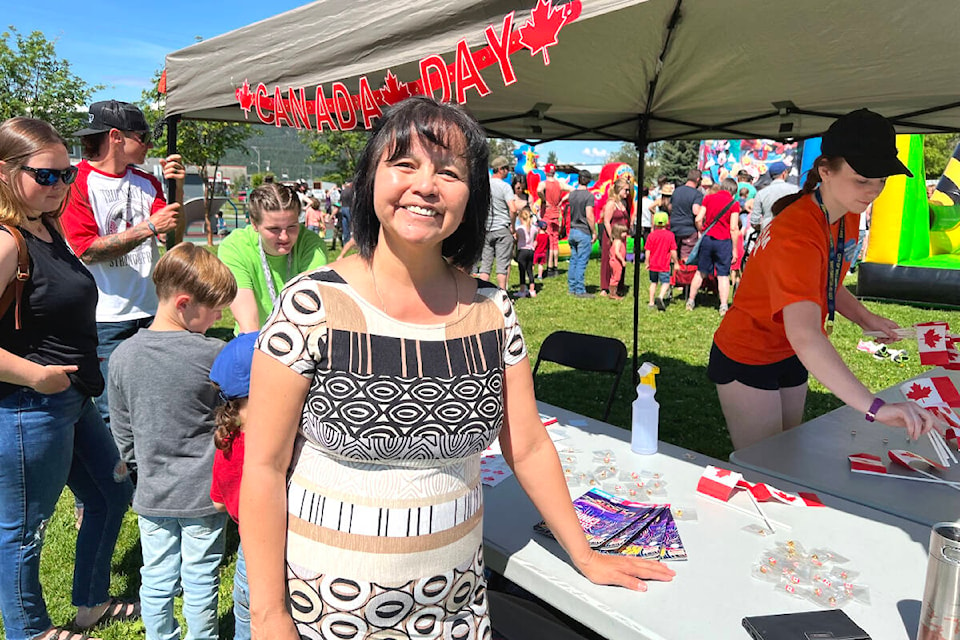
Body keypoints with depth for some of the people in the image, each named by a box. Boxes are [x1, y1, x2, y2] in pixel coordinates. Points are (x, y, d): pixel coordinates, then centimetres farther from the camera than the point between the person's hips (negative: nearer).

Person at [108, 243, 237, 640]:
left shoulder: (123, 355, -4)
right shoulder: (214, 354, -20)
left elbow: (122, 434, 5)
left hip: (152, 493, 4)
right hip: (204, 492, -4)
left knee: (157, 578, 18)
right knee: (200, 579, 12)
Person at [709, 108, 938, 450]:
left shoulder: (847, 216, -3)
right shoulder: (797, 234, -32)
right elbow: (803, 334, -45)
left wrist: (864, 318, -5)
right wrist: (874, 407, -51)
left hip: (790, 358, 9)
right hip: (746, 360, -9)